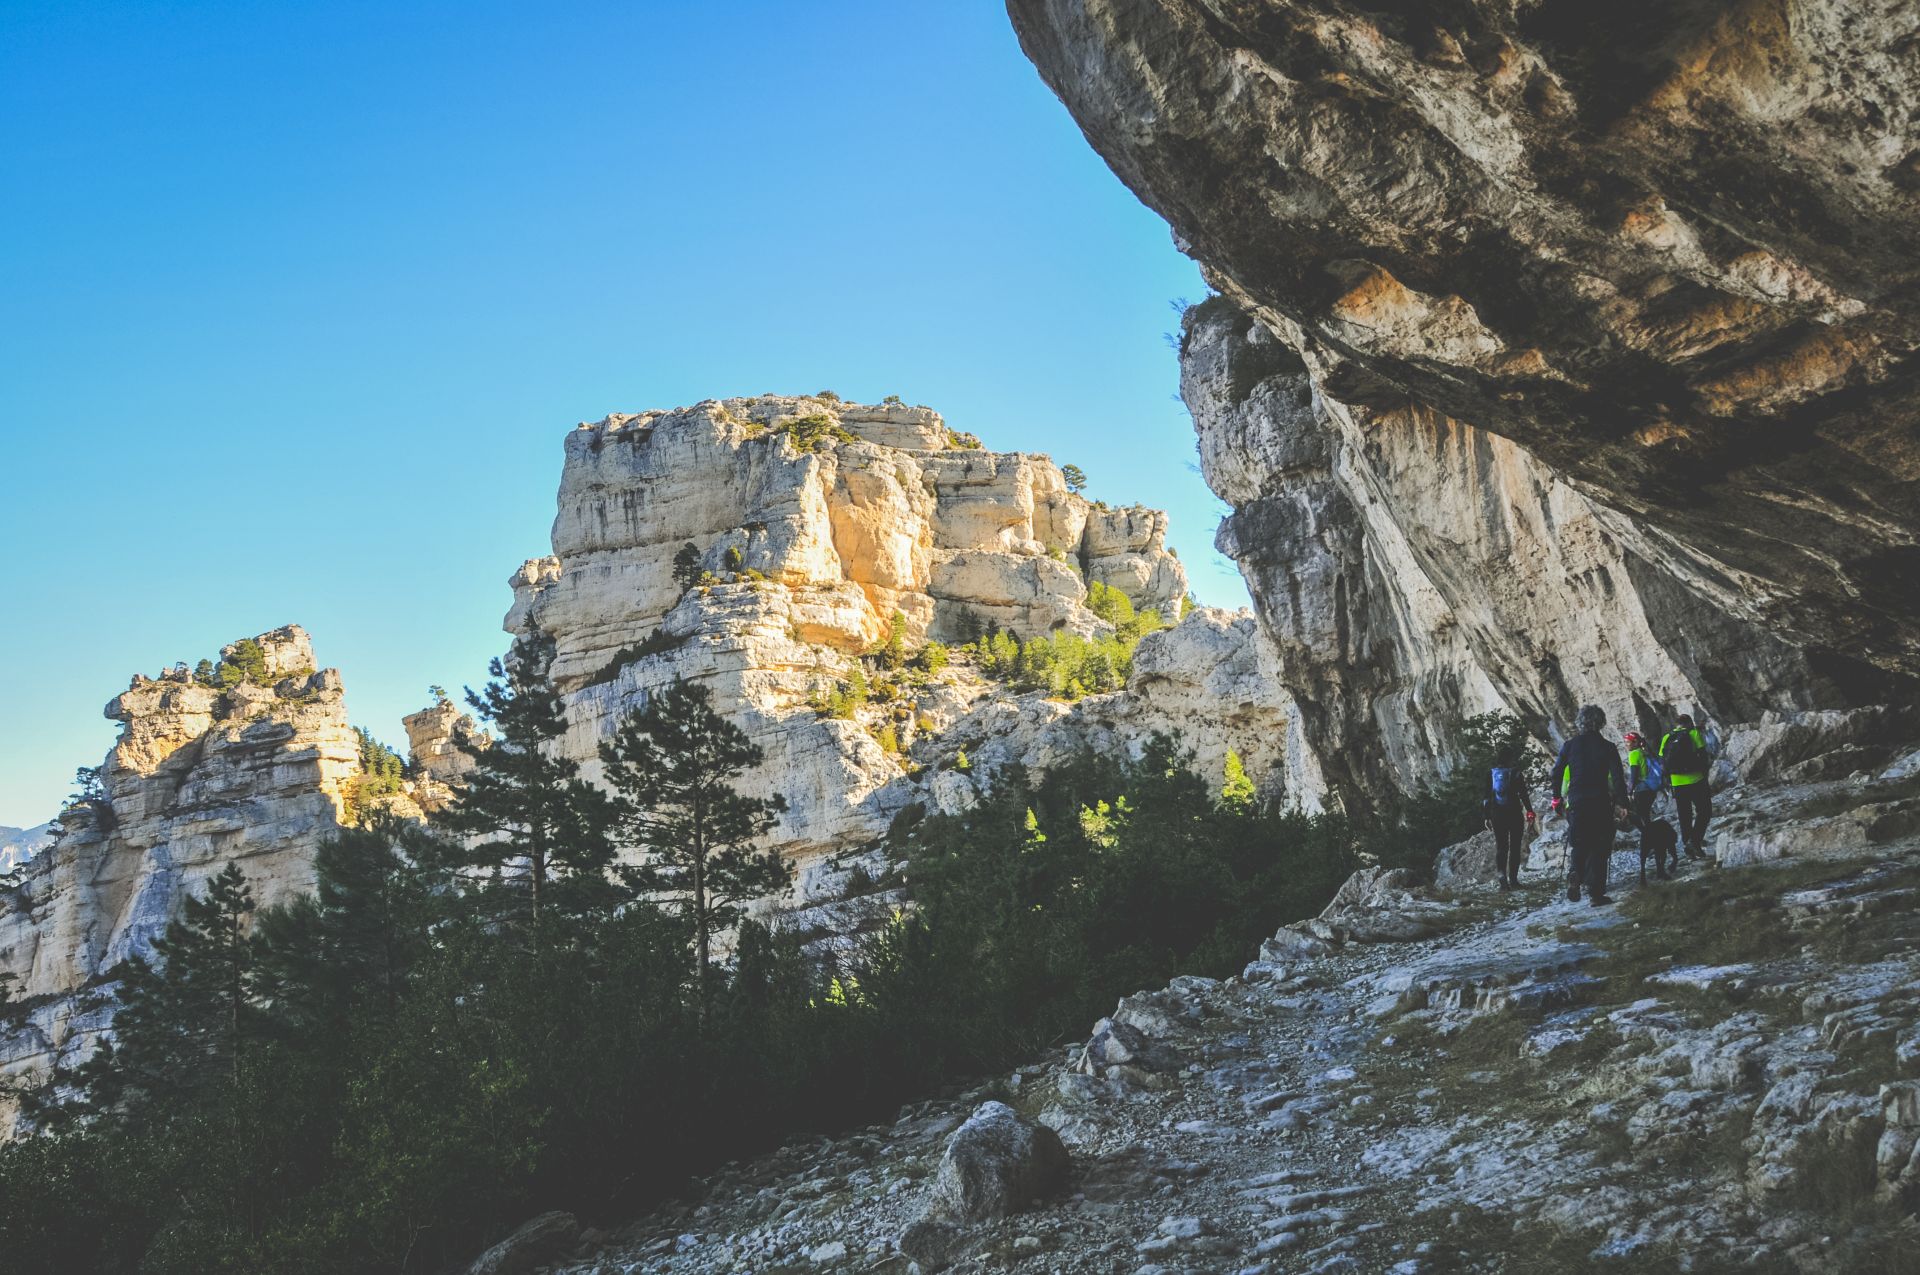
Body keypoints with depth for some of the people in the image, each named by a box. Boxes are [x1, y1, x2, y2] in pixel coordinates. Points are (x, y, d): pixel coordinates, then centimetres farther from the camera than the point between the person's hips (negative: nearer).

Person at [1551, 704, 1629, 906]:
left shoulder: (1570, 745, 2)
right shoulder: (1608, 747, -3)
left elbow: (1557, 774, 3)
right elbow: (1618, 777, -7)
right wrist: (1621, 803, -4)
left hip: (1576, 804, 1)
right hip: (1601, 805, -1)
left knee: (1577, 845, 13)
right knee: (1599, 848, 6)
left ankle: (1574, 876, -15)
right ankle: (1596, 892, 2)